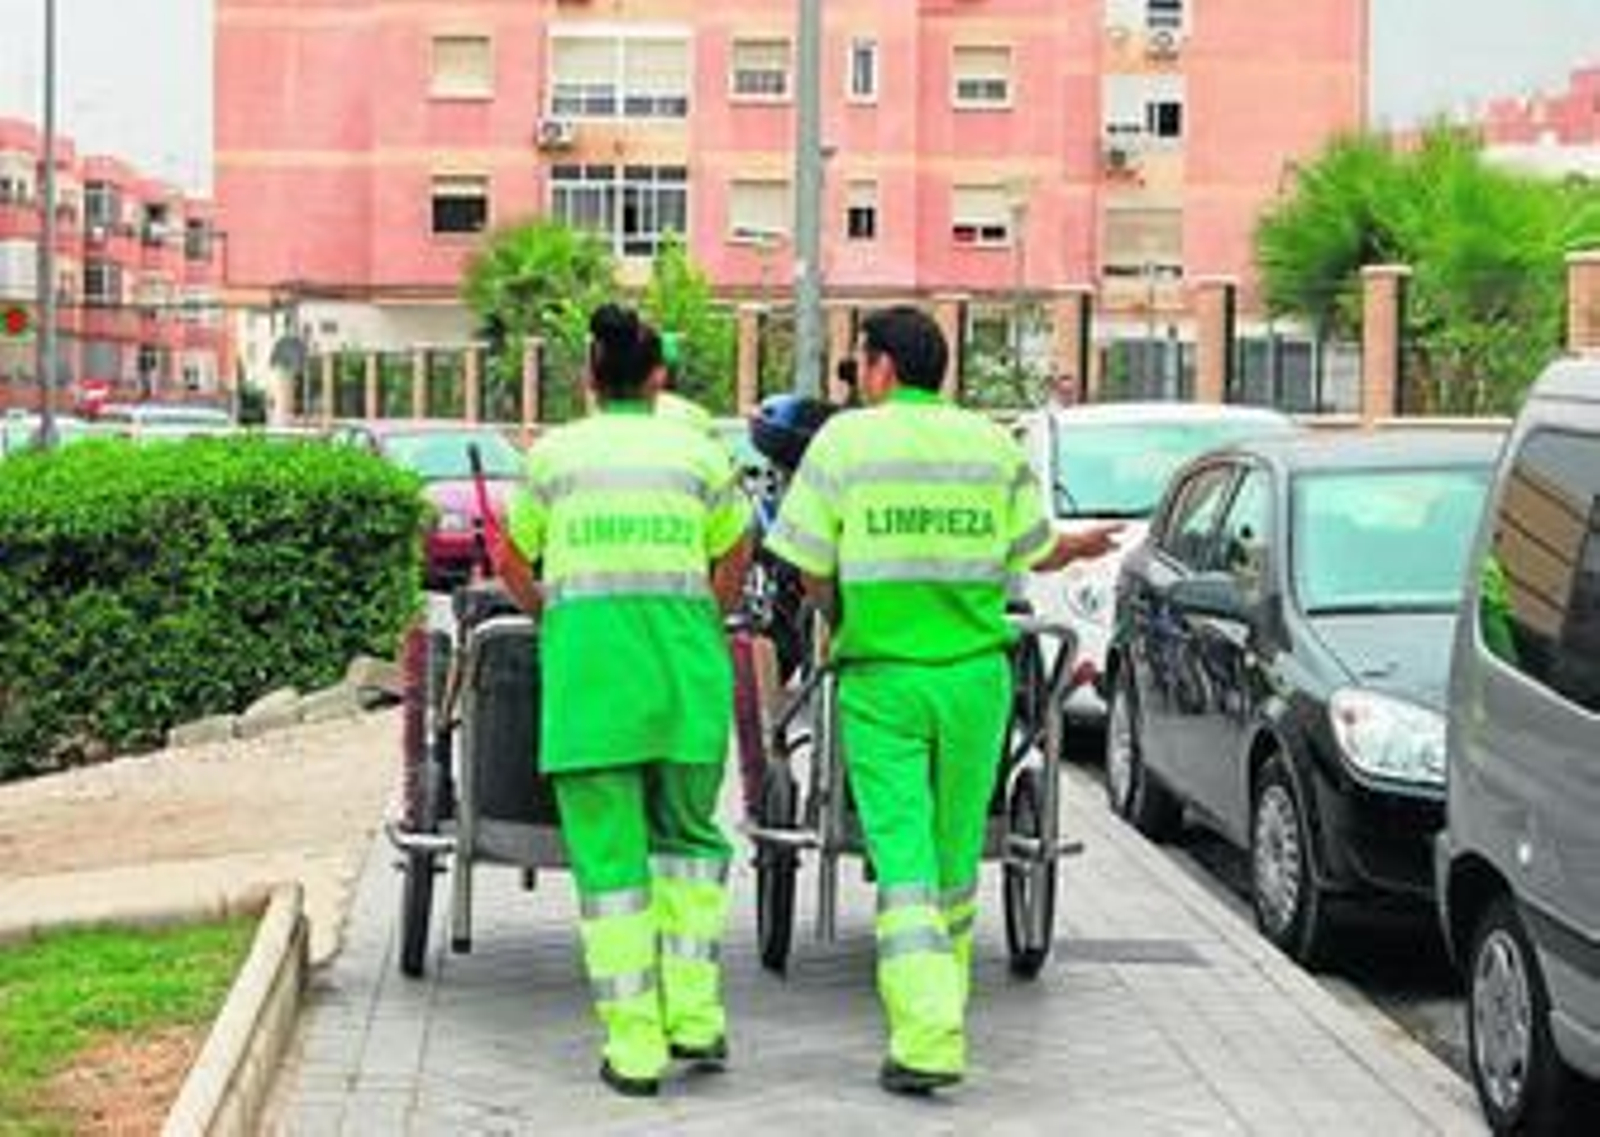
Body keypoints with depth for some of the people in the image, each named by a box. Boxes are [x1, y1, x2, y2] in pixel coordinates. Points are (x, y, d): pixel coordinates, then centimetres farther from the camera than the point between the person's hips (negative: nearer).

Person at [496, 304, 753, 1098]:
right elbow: (733, 563, 19)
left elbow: (513, 565, 18)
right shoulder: (699, 453, 9)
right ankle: (693, 1016, 8)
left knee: (607, 853, 4)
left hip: (584, 653, -1)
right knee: (686, 833, 19)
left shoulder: (554, 454, 8)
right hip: (682, 647, 1)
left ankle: (634, 1047, 2)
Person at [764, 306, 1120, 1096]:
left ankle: (925, 1039, -16)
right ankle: (941, 1012, 27)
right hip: (975, 669, 3)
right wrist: (1084, 547, 31)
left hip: (880, 675, -3)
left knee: (902, 854, -5)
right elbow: (1036, 554, 9)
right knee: (955, 856, 15)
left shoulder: (843, 441, -4)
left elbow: (812, 572, -4)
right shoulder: (992, 444, 3)